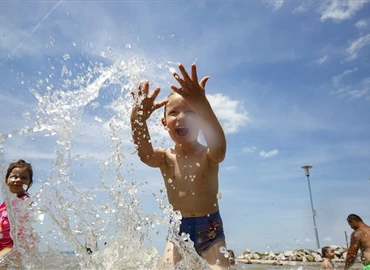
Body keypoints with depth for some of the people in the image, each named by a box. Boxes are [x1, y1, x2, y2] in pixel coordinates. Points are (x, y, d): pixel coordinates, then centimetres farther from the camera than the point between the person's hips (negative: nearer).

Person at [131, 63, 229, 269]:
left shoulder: (209, 155, -13)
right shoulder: (165, 158, -6)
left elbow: (219, 145, -39)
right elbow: (145, 153, -30)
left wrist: (204, 107, -58)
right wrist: (138, 119, -50)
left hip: (210, 231, -1)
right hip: (178, 231, 2)